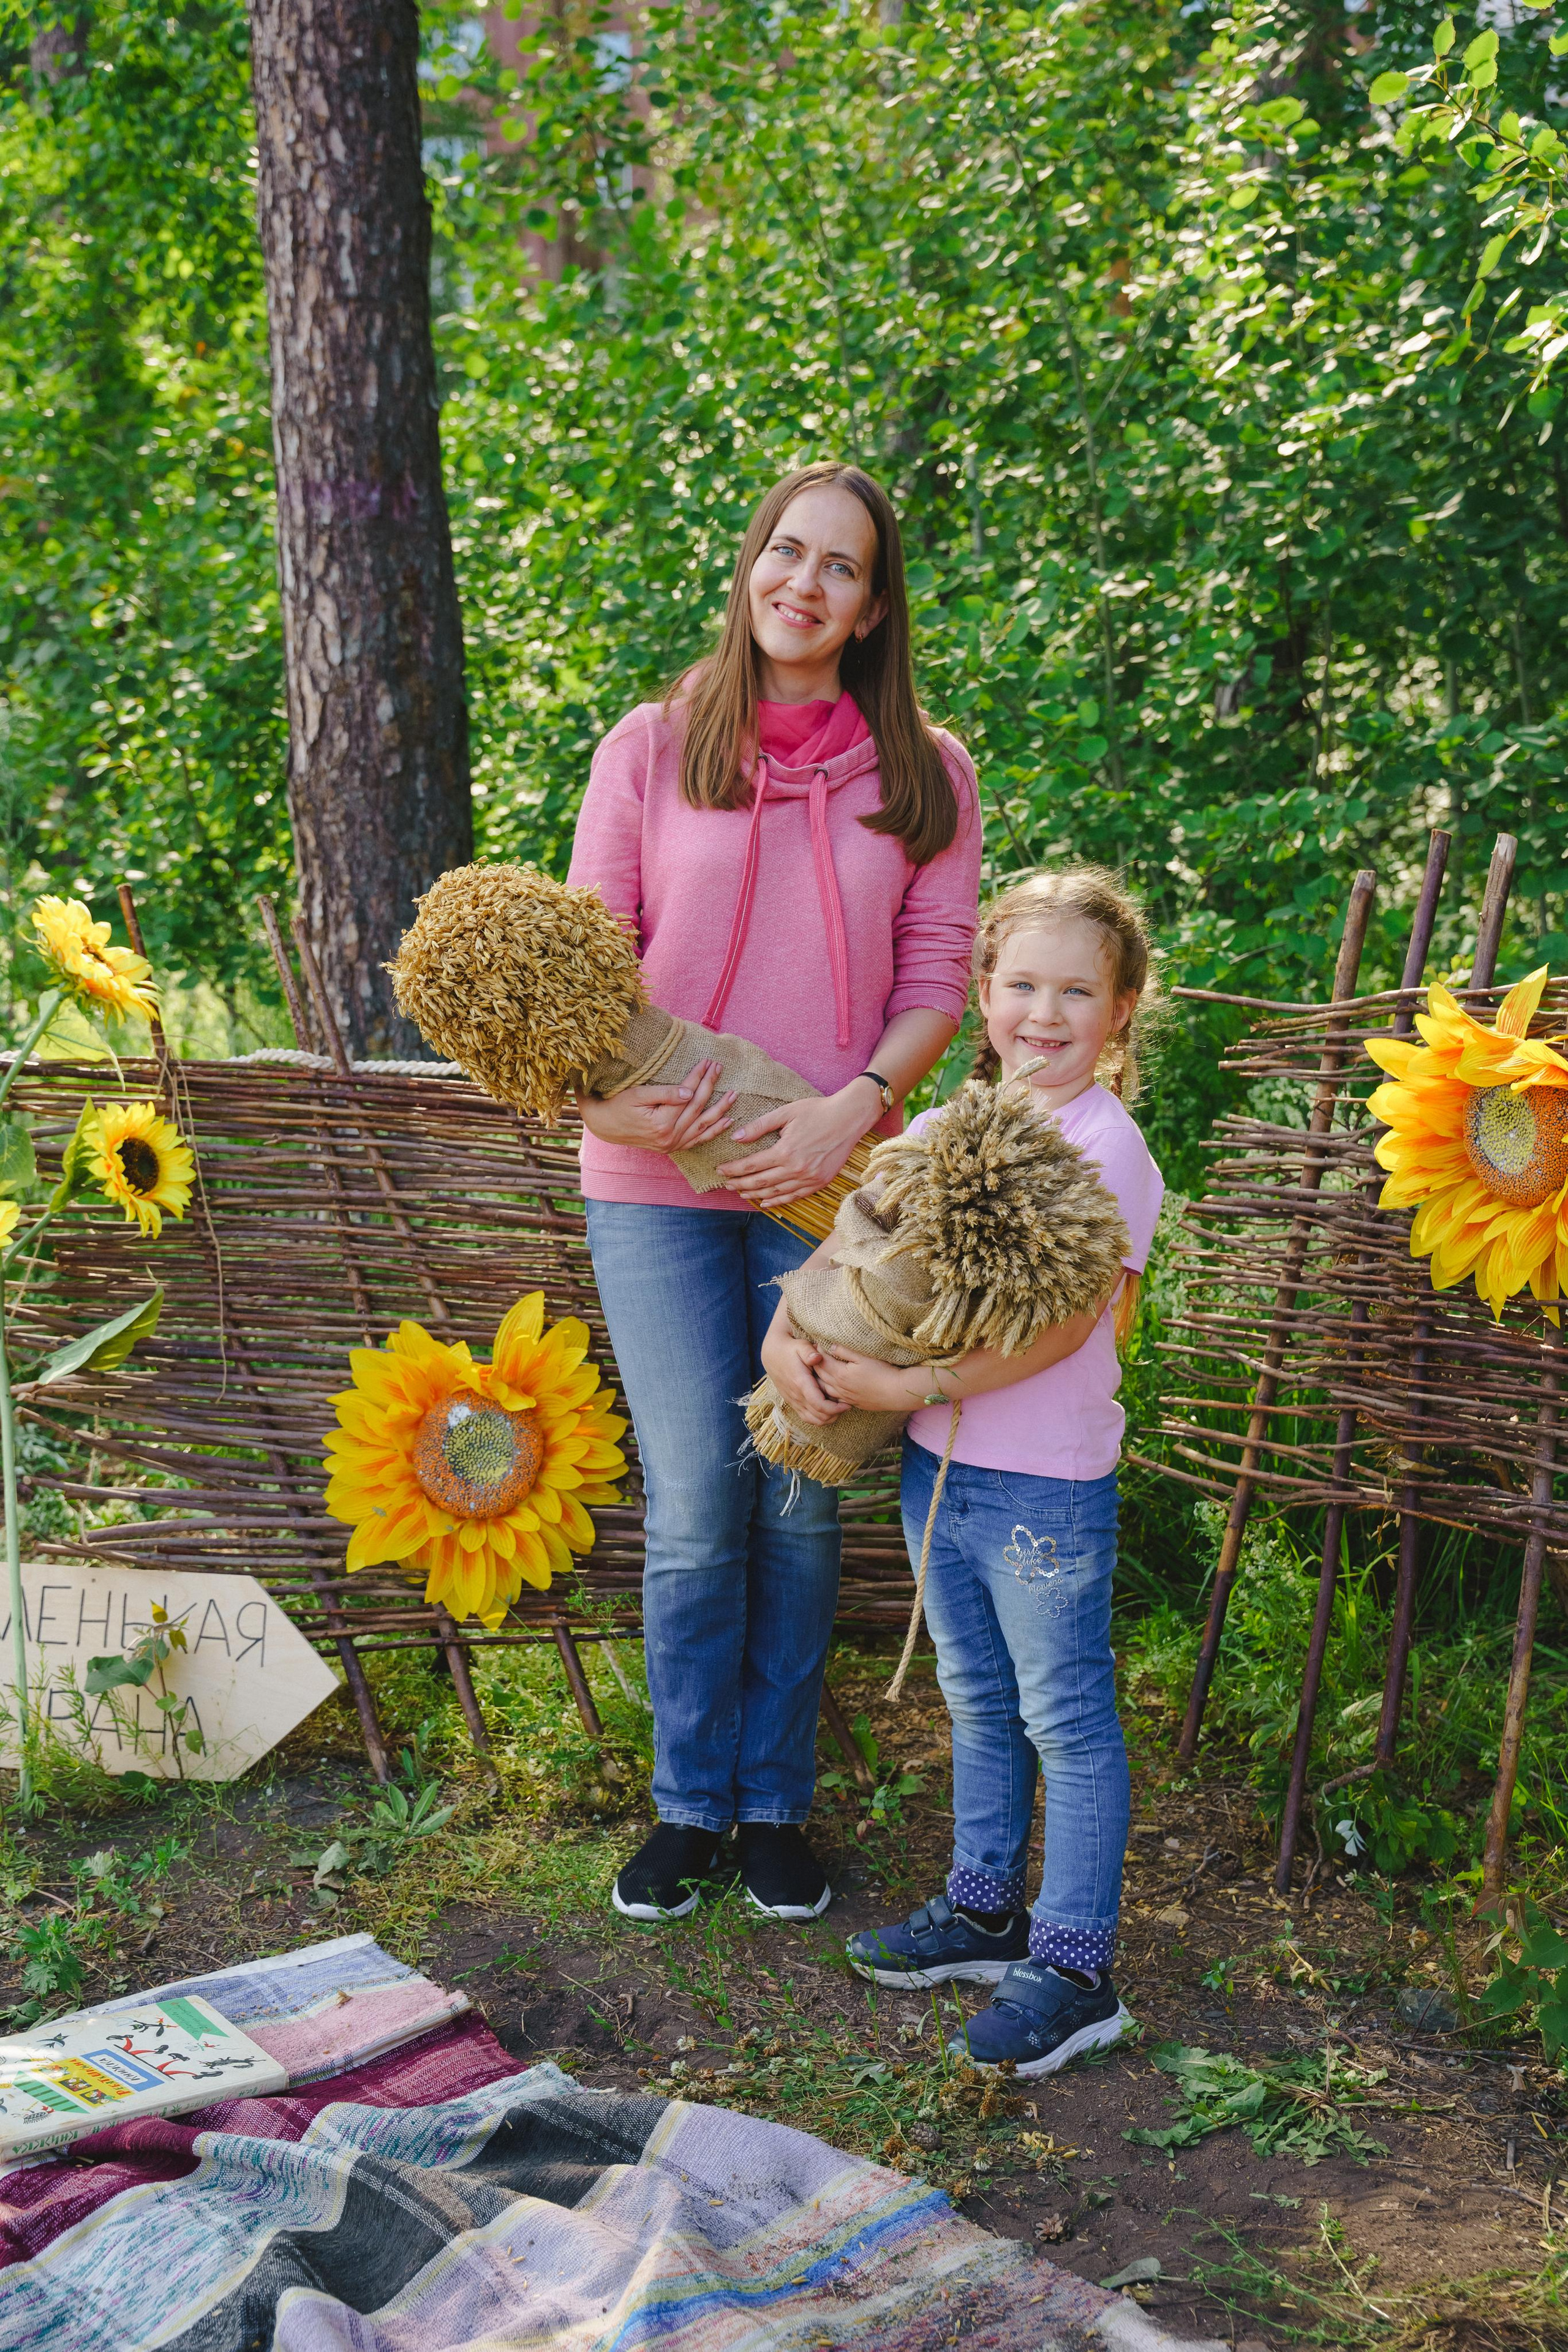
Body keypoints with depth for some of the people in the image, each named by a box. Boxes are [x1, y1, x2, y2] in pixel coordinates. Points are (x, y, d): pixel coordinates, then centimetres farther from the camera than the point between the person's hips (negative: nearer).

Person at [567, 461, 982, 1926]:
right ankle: (690, 1804, 20)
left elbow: (936, 978, 1)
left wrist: (852, 1107, -16)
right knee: (693, 1511, 3)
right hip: (660, 1188, 0)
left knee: (803, 1509, 8)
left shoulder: (921, 773, 5)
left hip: (831, 1184, 1)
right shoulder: (651, 748, 3)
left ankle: (778, 1803, 24)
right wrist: (601, 1092, -15)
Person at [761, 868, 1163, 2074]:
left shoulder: (1106, 1147, -15)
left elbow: (1061, 1326, -21)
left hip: (1049, 1484, -7)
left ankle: (1074, 1969, 11)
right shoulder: (941, 1132, 6)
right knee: (979, 1703, 20)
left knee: (1067, 1721, 3)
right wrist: (787, 1335, -9)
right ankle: (986, 1908, 35)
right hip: (938, 1468, 7)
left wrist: (915, 1385, -24)